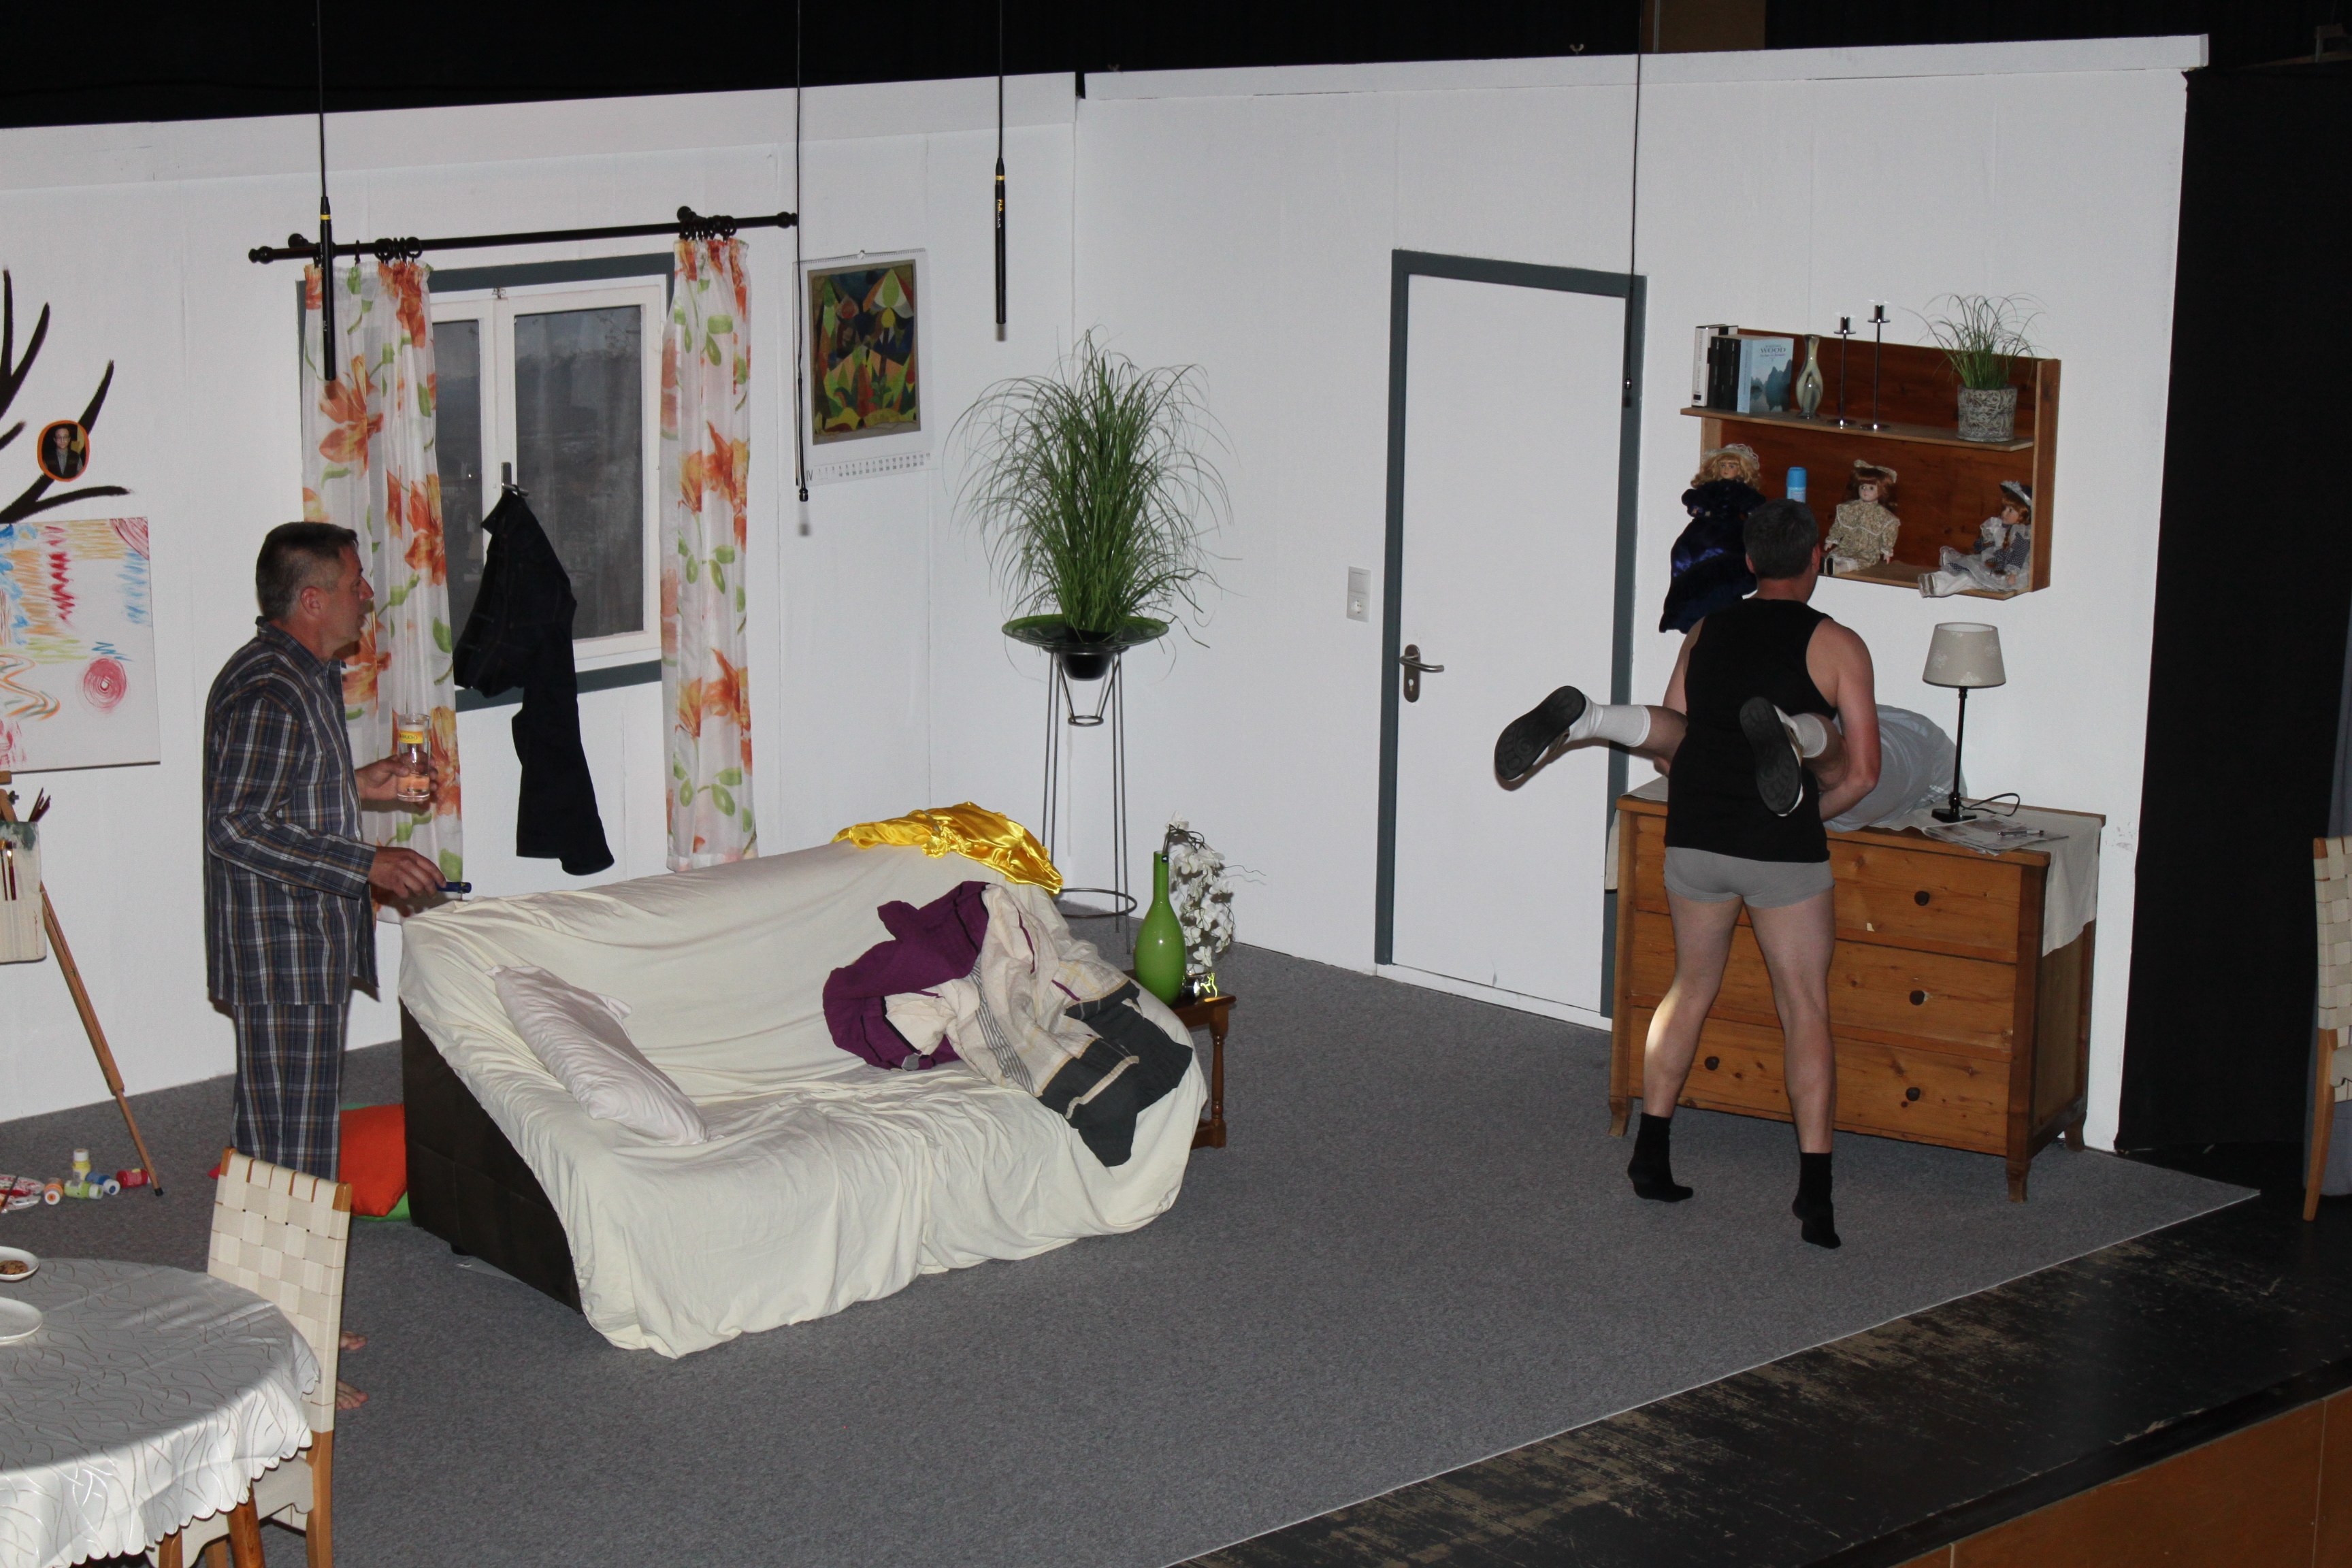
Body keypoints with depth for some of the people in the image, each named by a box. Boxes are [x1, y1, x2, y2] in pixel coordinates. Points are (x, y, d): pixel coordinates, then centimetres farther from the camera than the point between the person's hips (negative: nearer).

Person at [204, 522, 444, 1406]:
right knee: (293, 1157, -6)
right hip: (280, 955, -11)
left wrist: (355, 787, 15)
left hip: (309, 951, 11)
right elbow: (236, 828, -25)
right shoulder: (268, 692, -20)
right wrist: (367, 865, -24)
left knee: (280, 1144, 18)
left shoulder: (302, 676, 13)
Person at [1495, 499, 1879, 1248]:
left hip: (1695, 840, 4)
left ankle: (1652, 1153, 21)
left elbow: (1669, 746, 12)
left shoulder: (1705, 632, 9)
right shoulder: (1837, 646, -3)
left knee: (1691, 989, 20)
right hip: (1784, 851, -4)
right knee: (1806, 1012, 3)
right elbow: (1861, 773, -5)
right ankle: (1815, 1193, -3)